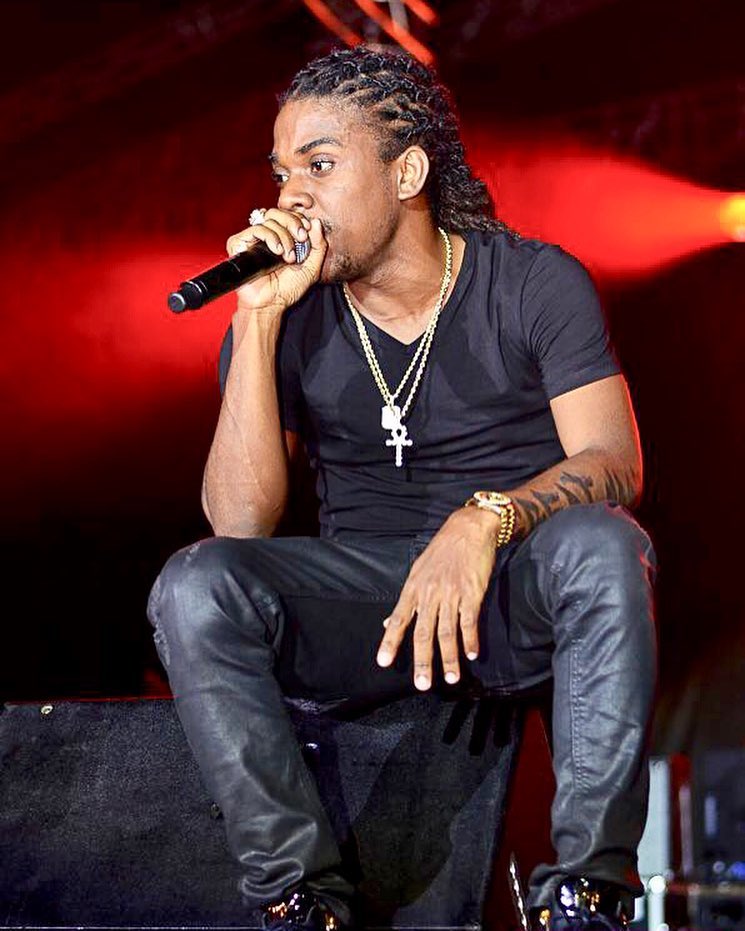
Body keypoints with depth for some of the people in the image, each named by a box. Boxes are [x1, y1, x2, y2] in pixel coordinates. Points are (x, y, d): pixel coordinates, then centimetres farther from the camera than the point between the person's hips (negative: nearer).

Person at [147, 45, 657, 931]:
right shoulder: (286, 314, 1)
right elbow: (240, 522, -9)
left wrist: (485, 519, -34)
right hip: (362, 590, 2)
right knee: (193, 585, -25)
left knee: (600, 546, -35)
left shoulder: (534, 283, -3)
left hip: (515, 592, -1)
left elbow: (615, 463, -14)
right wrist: (260, 320, -17)